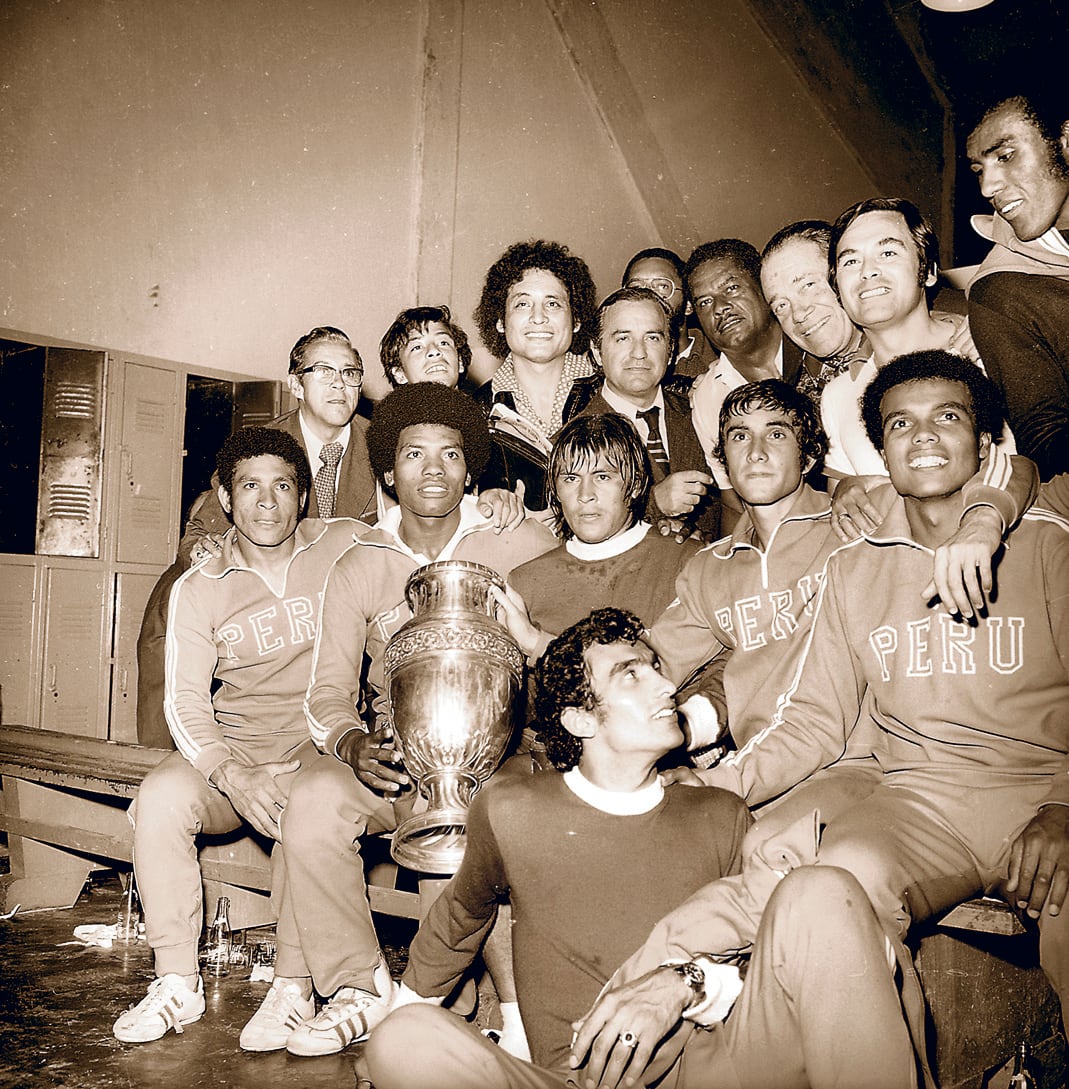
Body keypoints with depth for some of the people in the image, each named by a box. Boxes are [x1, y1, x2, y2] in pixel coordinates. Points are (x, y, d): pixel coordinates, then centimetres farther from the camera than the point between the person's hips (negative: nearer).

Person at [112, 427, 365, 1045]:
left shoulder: (348, 547, 1)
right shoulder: (198, 590, 4)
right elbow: (186, 701, -3)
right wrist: (234, 776, -21)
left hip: (322, 744, -2)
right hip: (228, 751, 2)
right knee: (161, 799, -25)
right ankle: (179, 983, -11)